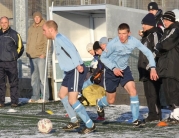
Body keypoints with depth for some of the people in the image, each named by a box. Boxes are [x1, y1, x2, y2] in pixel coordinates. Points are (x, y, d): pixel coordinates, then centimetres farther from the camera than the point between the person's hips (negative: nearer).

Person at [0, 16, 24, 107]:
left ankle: (14, 101, 7)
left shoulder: (14, 34, 1)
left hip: (11, 63, -3)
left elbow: (20, 47, 7)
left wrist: (14, 57, 8)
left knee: (13, 83, 2)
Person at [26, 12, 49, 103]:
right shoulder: (31, 29, 17)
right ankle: (35, 96, 12)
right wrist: (27, 52, 10)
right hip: (32, 56, 7)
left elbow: (46, 42, -8)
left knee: (42, 77, -8)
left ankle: (45, 97, -7)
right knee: (34, 77, 8)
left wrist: (43, 53, -14)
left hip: (41, 56, -7)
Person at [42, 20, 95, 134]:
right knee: (62, 94, 20)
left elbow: (71, 49, -27)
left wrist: (77, 65, -34)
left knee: (72, 100, -13)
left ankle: (90, 125, -5)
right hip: (70, 71, 11)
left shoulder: (59, 38, -14)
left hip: (76, 71, -11)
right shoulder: (57, 39, 17)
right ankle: (74, 121, 27)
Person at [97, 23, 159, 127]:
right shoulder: (113, 43, -26)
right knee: (111, 101, 9)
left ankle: (136, 119, -14)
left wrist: (153, 68, -21)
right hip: (111, 71, -2)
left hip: (124, 70, 2)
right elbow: (103, 57, -14)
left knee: (133, 91, -21)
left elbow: (148, 52, -11)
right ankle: (100, 104, 46)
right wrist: (114, 68, -26)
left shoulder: (134, 41, -19)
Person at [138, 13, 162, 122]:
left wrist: (149, 65, -21)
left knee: (152, 93, -10)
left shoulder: (155, 34, -10)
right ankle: (153, 114, 16)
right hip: (146, 70, 10)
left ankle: (156, 115, -8)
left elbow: (157, 51, -19)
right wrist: (143, 68, 23)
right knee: (149, 93, 11)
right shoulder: (147, 35, 20)